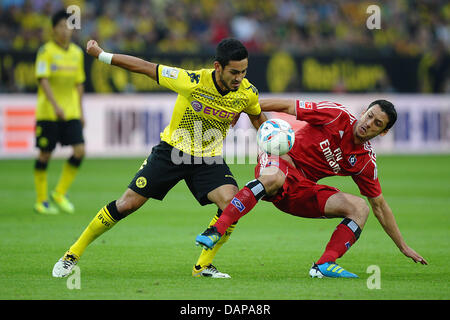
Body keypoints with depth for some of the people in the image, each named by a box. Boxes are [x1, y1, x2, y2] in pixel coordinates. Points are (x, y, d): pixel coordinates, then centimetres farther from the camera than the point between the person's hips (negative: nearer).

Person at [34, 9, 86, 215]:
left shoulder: (77, 52, 10)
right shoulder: (46, 51, -7)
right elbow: (43, 79, -15)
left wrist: (80, 111, 14)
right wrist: (55, 105, -26)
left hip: (71, 112, 5)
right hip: (48, 112, -5)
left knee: (79, 150, -8)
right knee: (45, 154, 0)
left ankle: (60, 193, 8)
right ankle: (41, 201, 11)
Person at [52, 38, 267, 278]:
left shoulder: (247, 92, -15)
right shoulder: (192, 82, -26)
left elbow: (256, 116, 11)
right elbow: (145, 67, -16)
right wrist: (101, 55, -13)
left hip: (208, 159, 2)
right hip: (172, 150, -2)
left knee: (232, 202, -24)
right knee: (128, 204, -5)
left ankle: (203, 266, -6)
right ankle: (73, 254, 11)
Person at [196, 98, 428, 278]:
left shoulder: (365, 162, 2)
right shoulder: (337, 116, -11)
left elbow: (379, 206, 11)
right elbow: (288, 106, -5)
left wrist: (403, 247, 11)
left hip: (302, 191, 5)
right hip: (281, 163, -5)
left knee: (360, 207, -10)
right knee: (273, 179, -42)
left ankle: (325, 265, -21)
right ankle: (215, 231, -46)